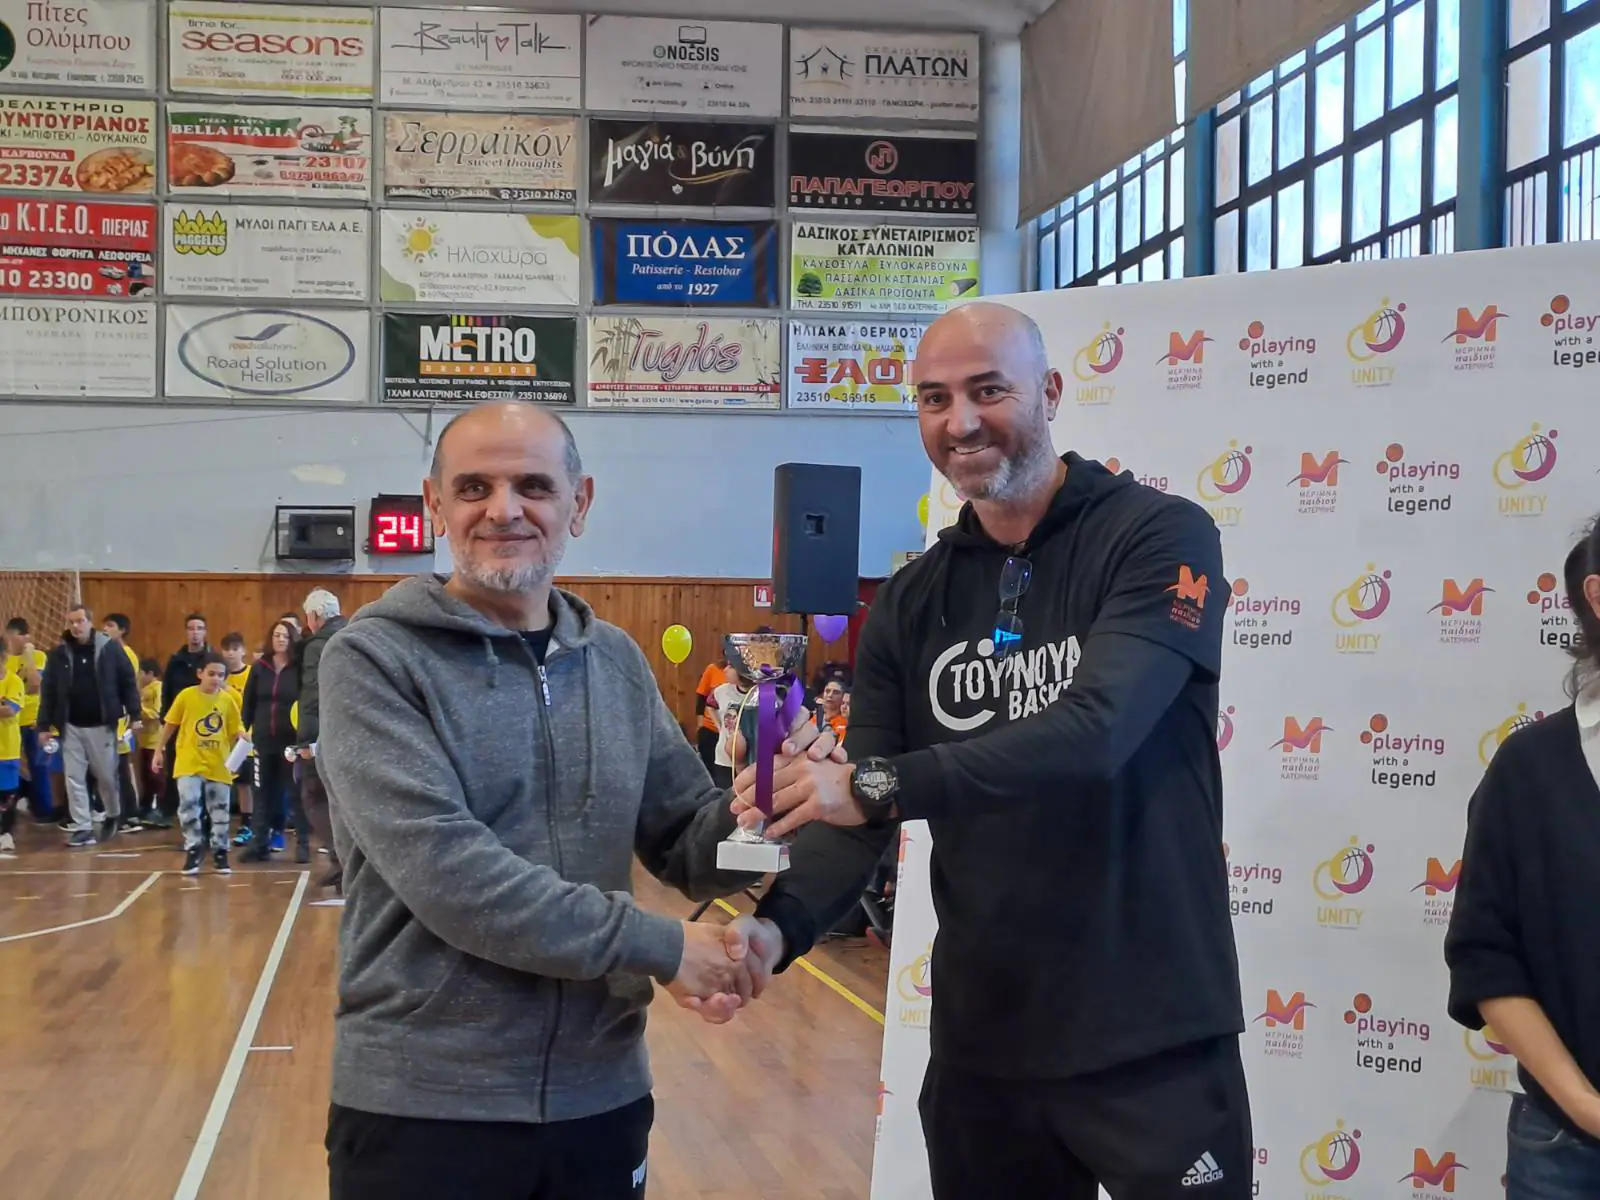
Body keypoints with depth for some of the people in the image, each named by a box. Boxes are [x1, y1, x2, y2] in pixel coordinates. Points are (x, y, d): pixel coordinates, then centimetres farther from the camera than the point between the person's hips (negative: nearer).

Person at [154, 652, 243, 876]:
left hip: (218, 765, 2)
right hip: (189, 763, -2)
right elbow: (171, 724, 4)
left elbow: (234, 731, 3)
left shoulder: (228, 700, -3)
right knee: (188, 805, -11)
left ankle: (220, 853, 20)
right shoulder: (186, 696, -6)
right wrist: (160, 749, 6)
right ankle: (193, 851, -1)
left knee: (219, 811, 9)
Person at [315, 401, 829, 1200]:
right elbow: (444, 868, -19)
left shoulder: (616, 662, 7)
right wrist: (659, 948, -19)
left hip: (600, 1098, 5)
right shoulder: (374, 659, -8)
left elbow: (685, 849, 10)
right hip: (422, 1105, -4)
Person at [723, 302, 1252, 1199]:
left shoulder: (1161, 540, -8)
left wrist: (878, 784, -31)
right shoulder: (911, 606, 8)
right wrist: (779, 926, -16)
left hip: (1152, 1036, -5)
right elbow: (856, 813, 4)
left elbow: (1096, 730, -24)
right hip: (979, 1040, 5)